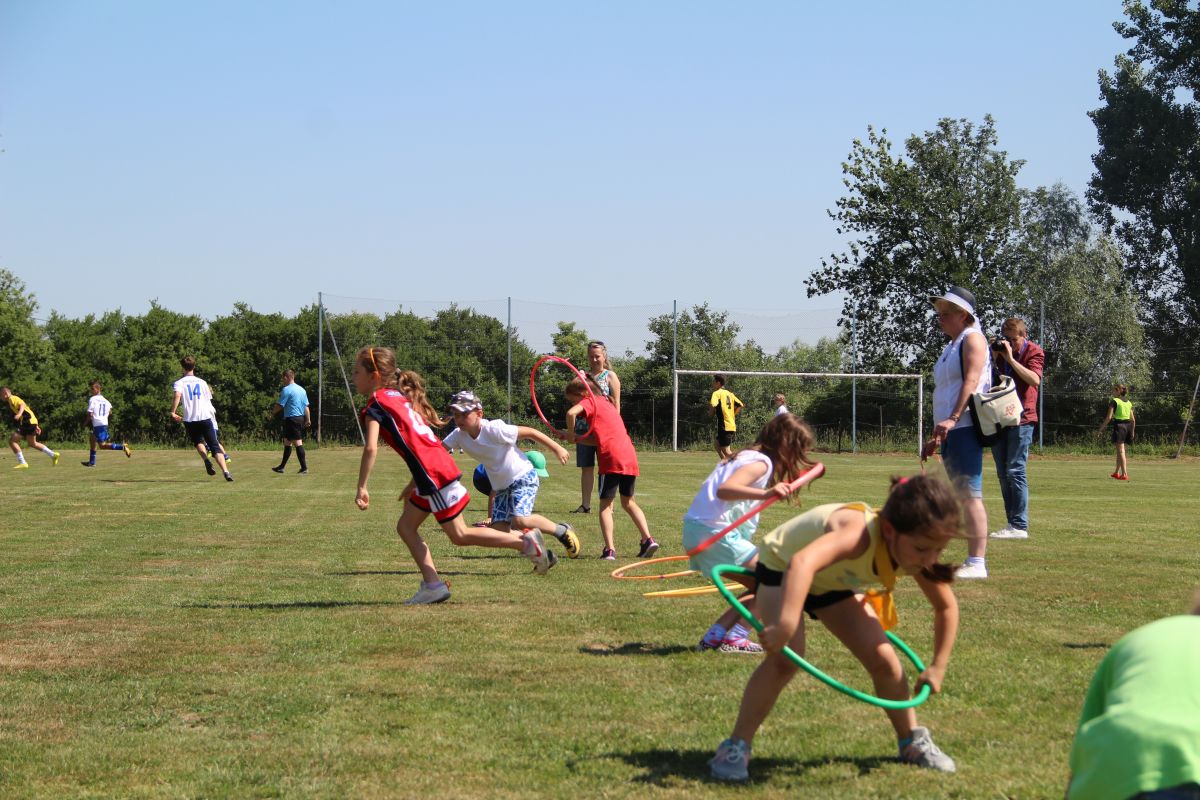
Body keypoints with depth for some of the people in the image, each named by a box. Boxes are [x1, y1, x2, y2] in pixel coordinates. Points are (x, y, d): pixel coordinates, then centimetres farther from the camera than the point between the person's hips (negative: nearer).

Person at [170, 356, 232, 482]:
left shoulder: (179, 383, 3)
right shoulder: (202, 382, 12)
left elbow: (177, 396, -17)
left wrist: (172, 412, -11)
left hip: (190, 419, -1)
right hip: (205, 418, 1)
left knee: (198, 442, 26)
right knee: (215, 447, -1)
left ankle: (206, 460, -3)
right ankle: (226, 472, -21)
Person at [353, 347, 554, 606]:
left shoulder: (375, 403, -7)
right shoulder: (400, 396, 20)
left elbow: (371, 448, -20)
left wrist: (361, 488, -15)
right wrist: (414, 484, 26)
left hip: (433, 474, -10)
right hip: (439, 465, 10)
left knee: (460, 535, -1)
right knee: (405, 526, 13)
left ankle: (526, 541, -1)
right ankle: (432, 584, 8)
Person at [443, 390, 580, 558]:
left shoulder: (494, 429, -24)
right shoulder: (459, 435, -8)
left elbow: (529, 432, -18)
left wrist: (557, 449, -15)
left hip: (523, 477, -7)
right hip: (501, 486, 7)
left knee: (520, 520, -27)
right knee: (499, 531, -4)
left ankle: (562, 531, -5)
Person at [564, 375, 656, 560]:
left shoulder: (590, 402, 3)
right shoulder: (606, 404, 27)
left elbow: (571, 413, -19)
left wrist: (570, 433, -4)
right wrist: (576, 438, 18)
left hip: (611, 458, -7)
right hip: (630, 458, 8)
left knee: (605, 504, 1)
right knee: (628, 501, 22)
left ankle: (610, 550, -8)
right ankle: (648, 540, 11)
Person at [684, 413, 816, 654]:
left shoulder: (747, 455, 19)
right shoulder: (761, 462, -10)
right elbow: (724, 490, -26)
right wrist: (766, 494, -39)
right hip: (715, 532, -10)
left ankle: (714, 636, 10)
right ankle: (735, 638, -7)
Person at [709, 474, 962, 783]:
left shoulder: (916, 556, -23)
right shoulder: (859, 533, -46)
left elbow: (947, 607, -4)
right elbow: (802, 563, -65)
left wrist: (938, 666, -5)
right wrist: (786, 624, -73)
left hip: (833, 581, 6)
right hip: (782, 566, -6)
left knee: (884, 661, -1)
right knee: (786, 657, -26)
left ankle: (913, 741, 22)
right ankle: (736, 747, -15)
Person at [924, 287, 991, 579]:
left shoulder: (972, 338, -4)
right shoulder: (950, 346, 24)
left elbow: (971, 381, -17)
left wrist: (952, 419, -27)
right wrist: (937, 437, 24)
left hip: (965, 427, -10)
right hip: (950, 431, 10)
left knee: (969, 494, -13)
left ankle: (977, 562, -15)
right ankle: (973, 560, 11)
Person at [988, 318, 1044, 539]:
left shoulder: (1034, 352, -4)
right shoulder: (1000, 351, 12)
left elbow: (1035, 380, -20)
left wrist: (1010, 358, -22)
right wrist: (991, 356, -3)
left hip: (1021, 419, -6)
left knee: (1015, 471, -11)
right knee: (1003, 473, 7)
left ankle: (1020, 526, -11)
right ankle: (1012, 523, 11)